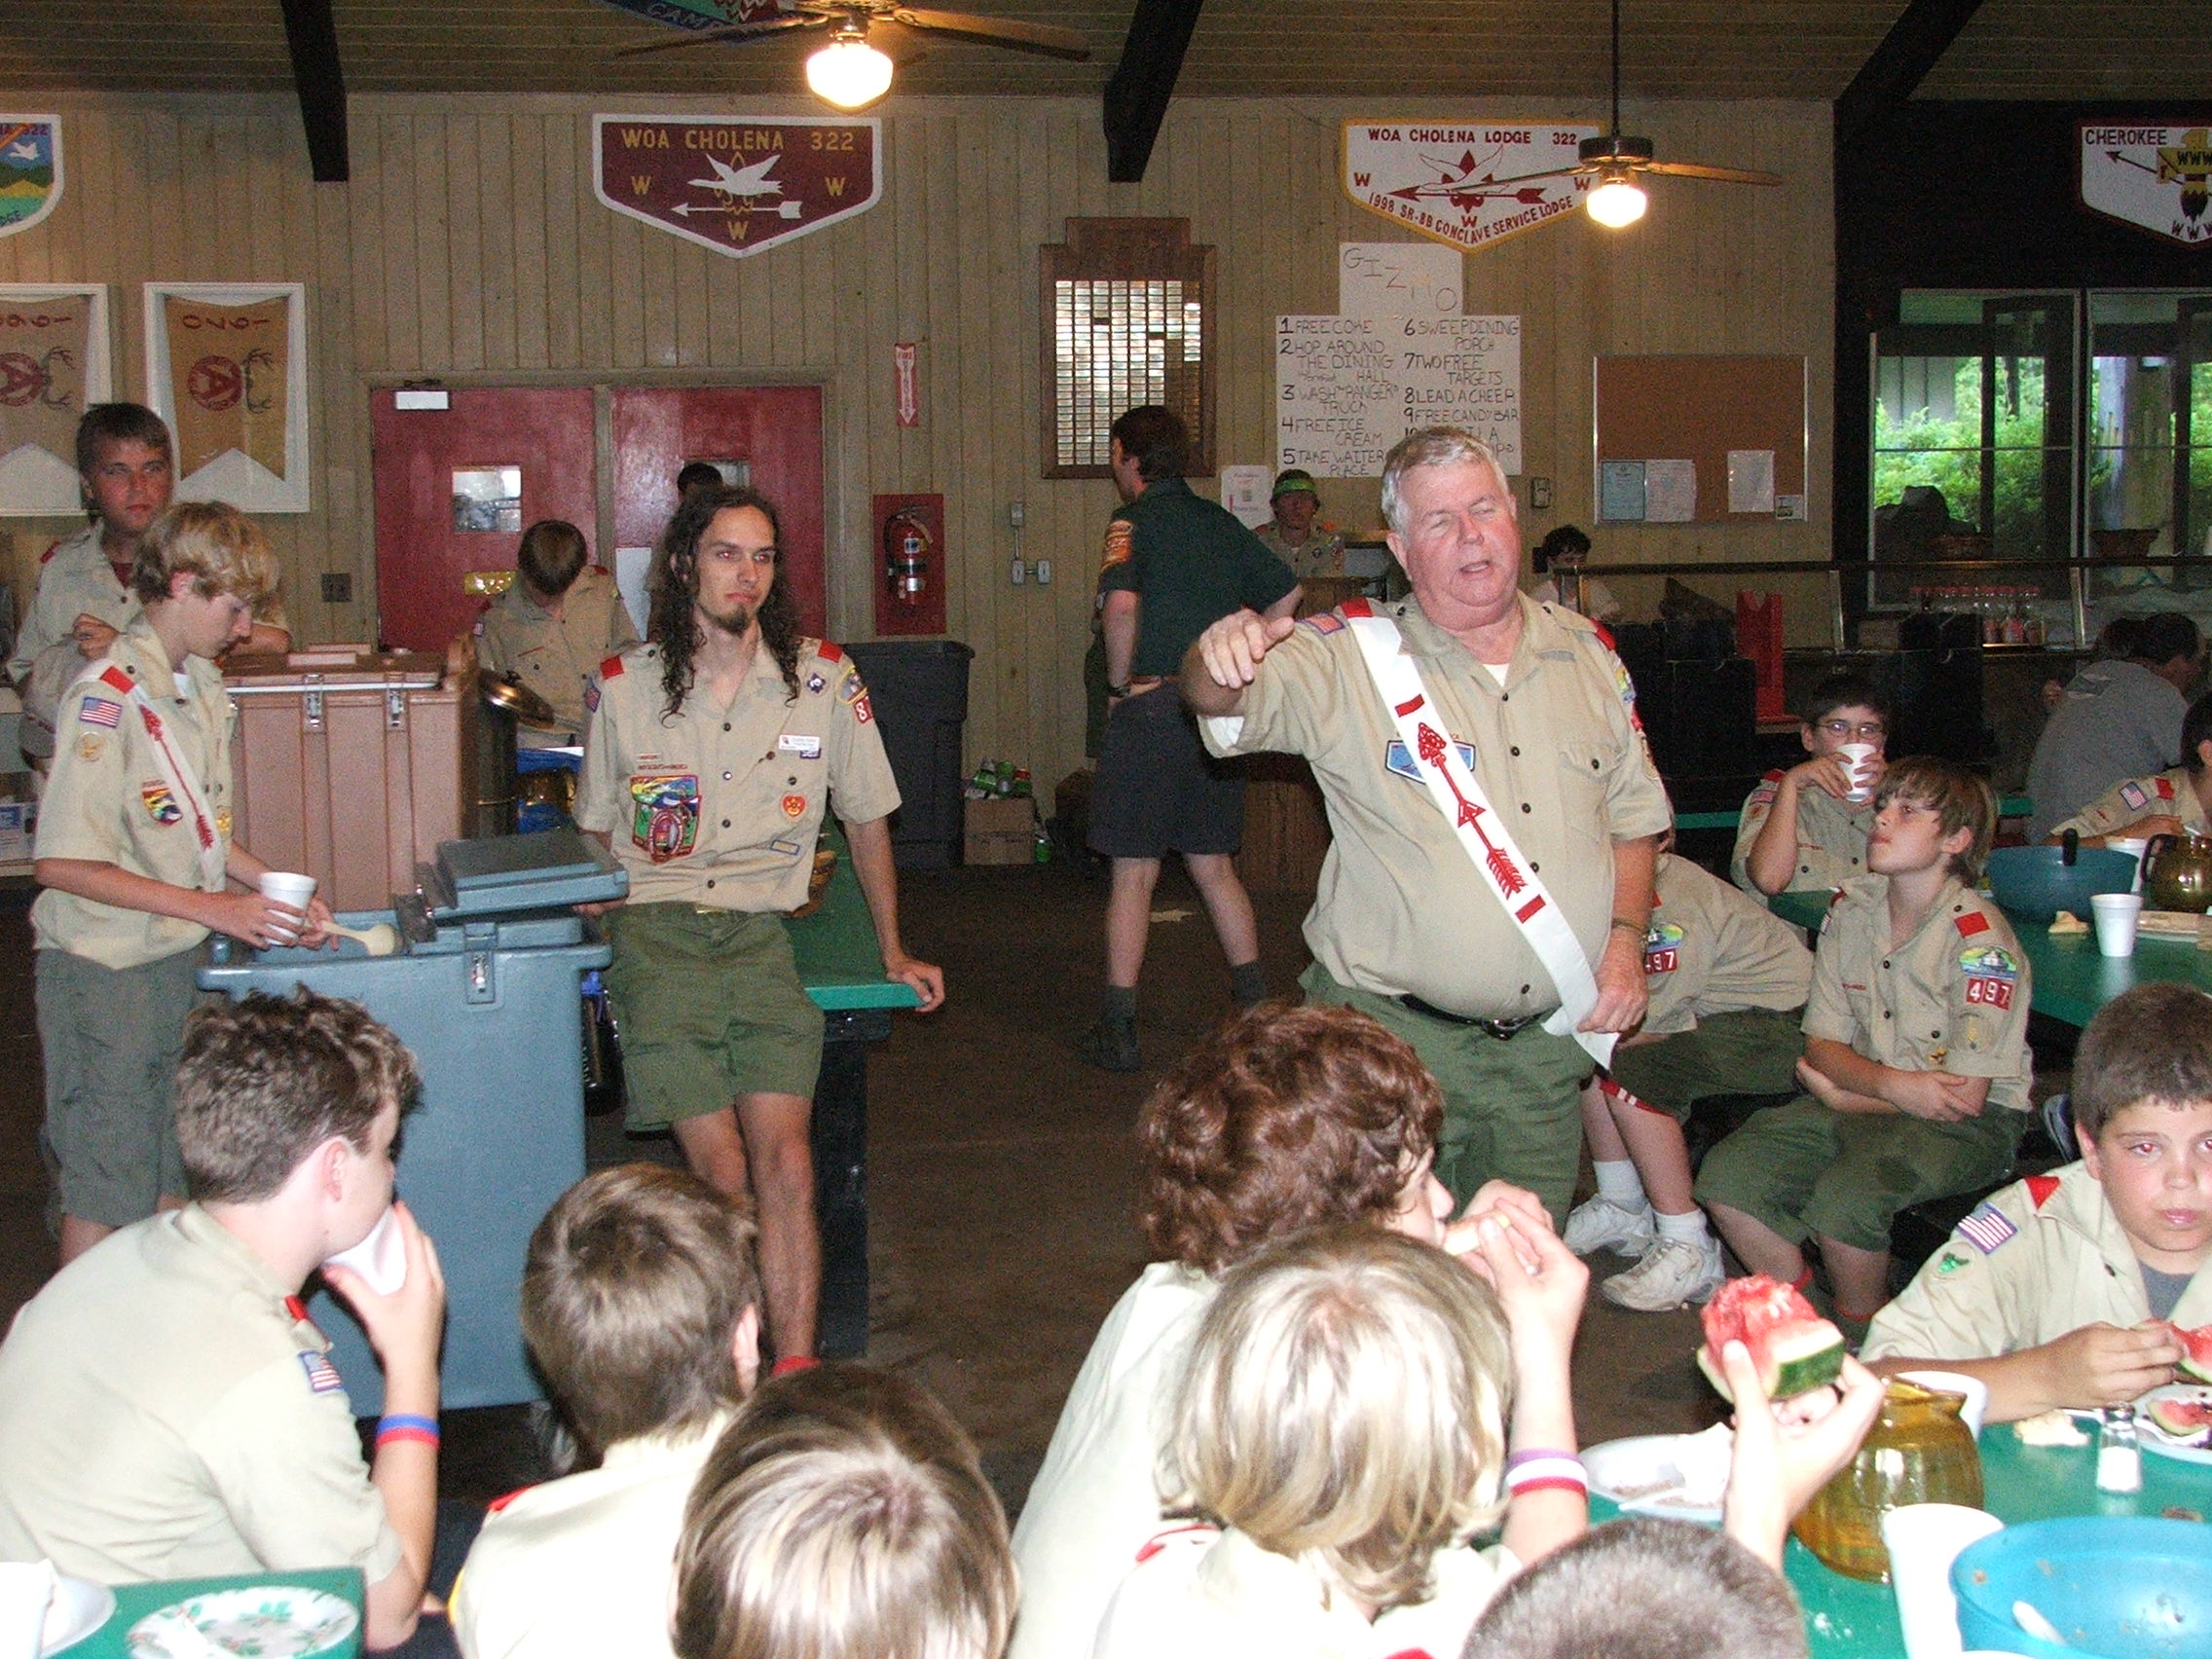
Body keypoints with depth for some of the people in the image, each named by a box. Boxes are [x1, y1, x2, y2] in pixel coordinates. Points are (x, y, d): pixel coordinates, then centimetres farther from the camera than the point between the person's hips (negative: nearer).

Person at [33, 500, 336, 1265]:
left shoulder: (201, 683, 9)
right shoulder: (109, 696, -18)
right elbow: (61, 863, -21)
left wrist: (273, 887, 1)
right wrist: (209, 908, -22)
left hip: (180, 959, 8)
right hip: (106, 965, -8)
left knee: (175, 1176, 14)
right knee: (106, 1190, 0)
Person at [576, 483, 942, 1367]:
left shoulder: (822, 677, 9)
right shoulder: (622, 686, 8)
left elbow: (866, 816, 20)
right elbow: (596, 832, 18)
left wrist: (893, 952, 23)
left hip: (760, 929, 1)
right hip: (655, 928, -1)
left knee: (785, 1163, -19)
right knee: (722, 1174, -17)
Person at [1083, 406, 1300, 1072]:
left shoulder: (1134, 522, -7)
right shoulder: (1221, 522, 13)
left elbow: (1122, 602, -25)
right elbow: (1286, 593, 19)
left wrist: (1119, 682, -12)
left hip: (1152, 709, -6)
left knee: (1134, 872, -1)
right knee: (1214, 866, 15)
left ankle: (1118, 1029, 1)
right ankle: (1257, 1010, 15)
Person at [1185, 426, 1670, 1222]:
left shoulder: (1587, 654, 8)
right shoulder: (1350, 657, -7)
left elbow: (1632, 818, 15)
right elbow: (1227, 696, -22)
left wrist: (1624, 940, 0)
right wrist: (1222, 661, -45)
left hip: (1545, 1046, 4)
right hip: (1391, 1037, -4)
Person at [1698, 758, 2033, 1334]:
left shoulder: (1978, 935, -15)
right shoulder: (1851, 911, 3)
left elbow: (1965, 1096, -17)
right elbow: (1822, 1042, 3)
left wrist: (1839, 1093, -7)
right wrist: (1891, 1084, -20)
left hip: (1971, 1127, -6)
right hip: (1859, 1103, 6)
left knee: (1843, 1198, -32)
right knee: (1728, 1176, -15)